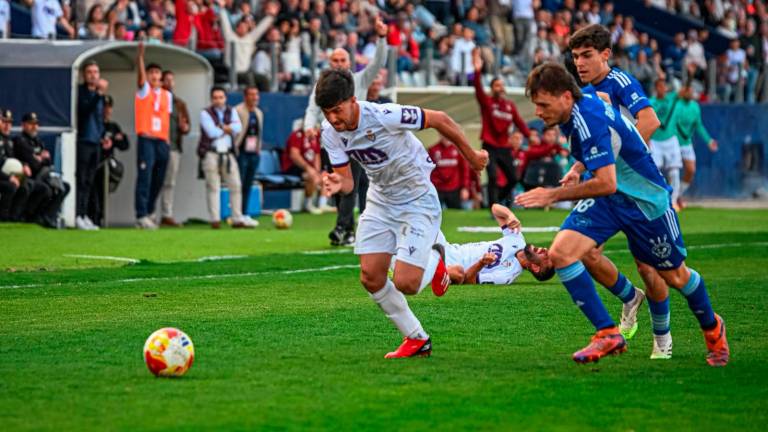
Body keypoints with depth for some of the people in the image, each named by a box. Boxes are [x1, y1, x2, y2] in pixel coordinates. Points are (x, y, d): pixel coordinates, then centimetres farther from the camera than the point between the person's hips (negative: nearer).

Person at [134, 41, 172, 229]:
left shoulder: (167, 95, 15)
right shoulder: (144, 90, 3)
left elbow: (167, 117, 17)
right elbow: (140, 73, -14)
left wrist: (167, 139, 10)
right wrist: (140, 55, -29)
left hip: (162, 141, 5)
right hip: (146, 139, -5)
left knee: (158, 180, 10)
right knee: (145, 177, -12)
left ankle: (149, 211, 24)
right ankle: (142, 216, -14)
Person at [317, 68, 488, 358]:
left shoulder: (384, 116, -30)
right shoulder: (330, 132, -11)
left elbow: (439, 120, -18)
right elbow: (347, 181, -4)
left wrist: (471, 155, -4)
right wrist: (337, 185, -30)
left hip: (418, 201, -6)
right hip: (380, 202, 6)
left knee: (405, 284, -15)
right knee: (371, 278, -3)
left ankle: (434, 261, 22)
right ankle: (416, 340, 16)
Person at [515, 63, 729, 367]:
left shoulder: (589, 120, -31)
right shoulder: (578, 108, -3)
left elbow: (606, 183, -36)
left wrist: (553, 195, -30)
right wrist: (578, 168, 2)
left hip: (644, 199, -8)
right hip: (607, 200, 8)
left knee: (674, 276, 10)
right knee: (560, 252, -15)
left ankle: (712, 328, 40)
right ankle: (608, 334, -11)